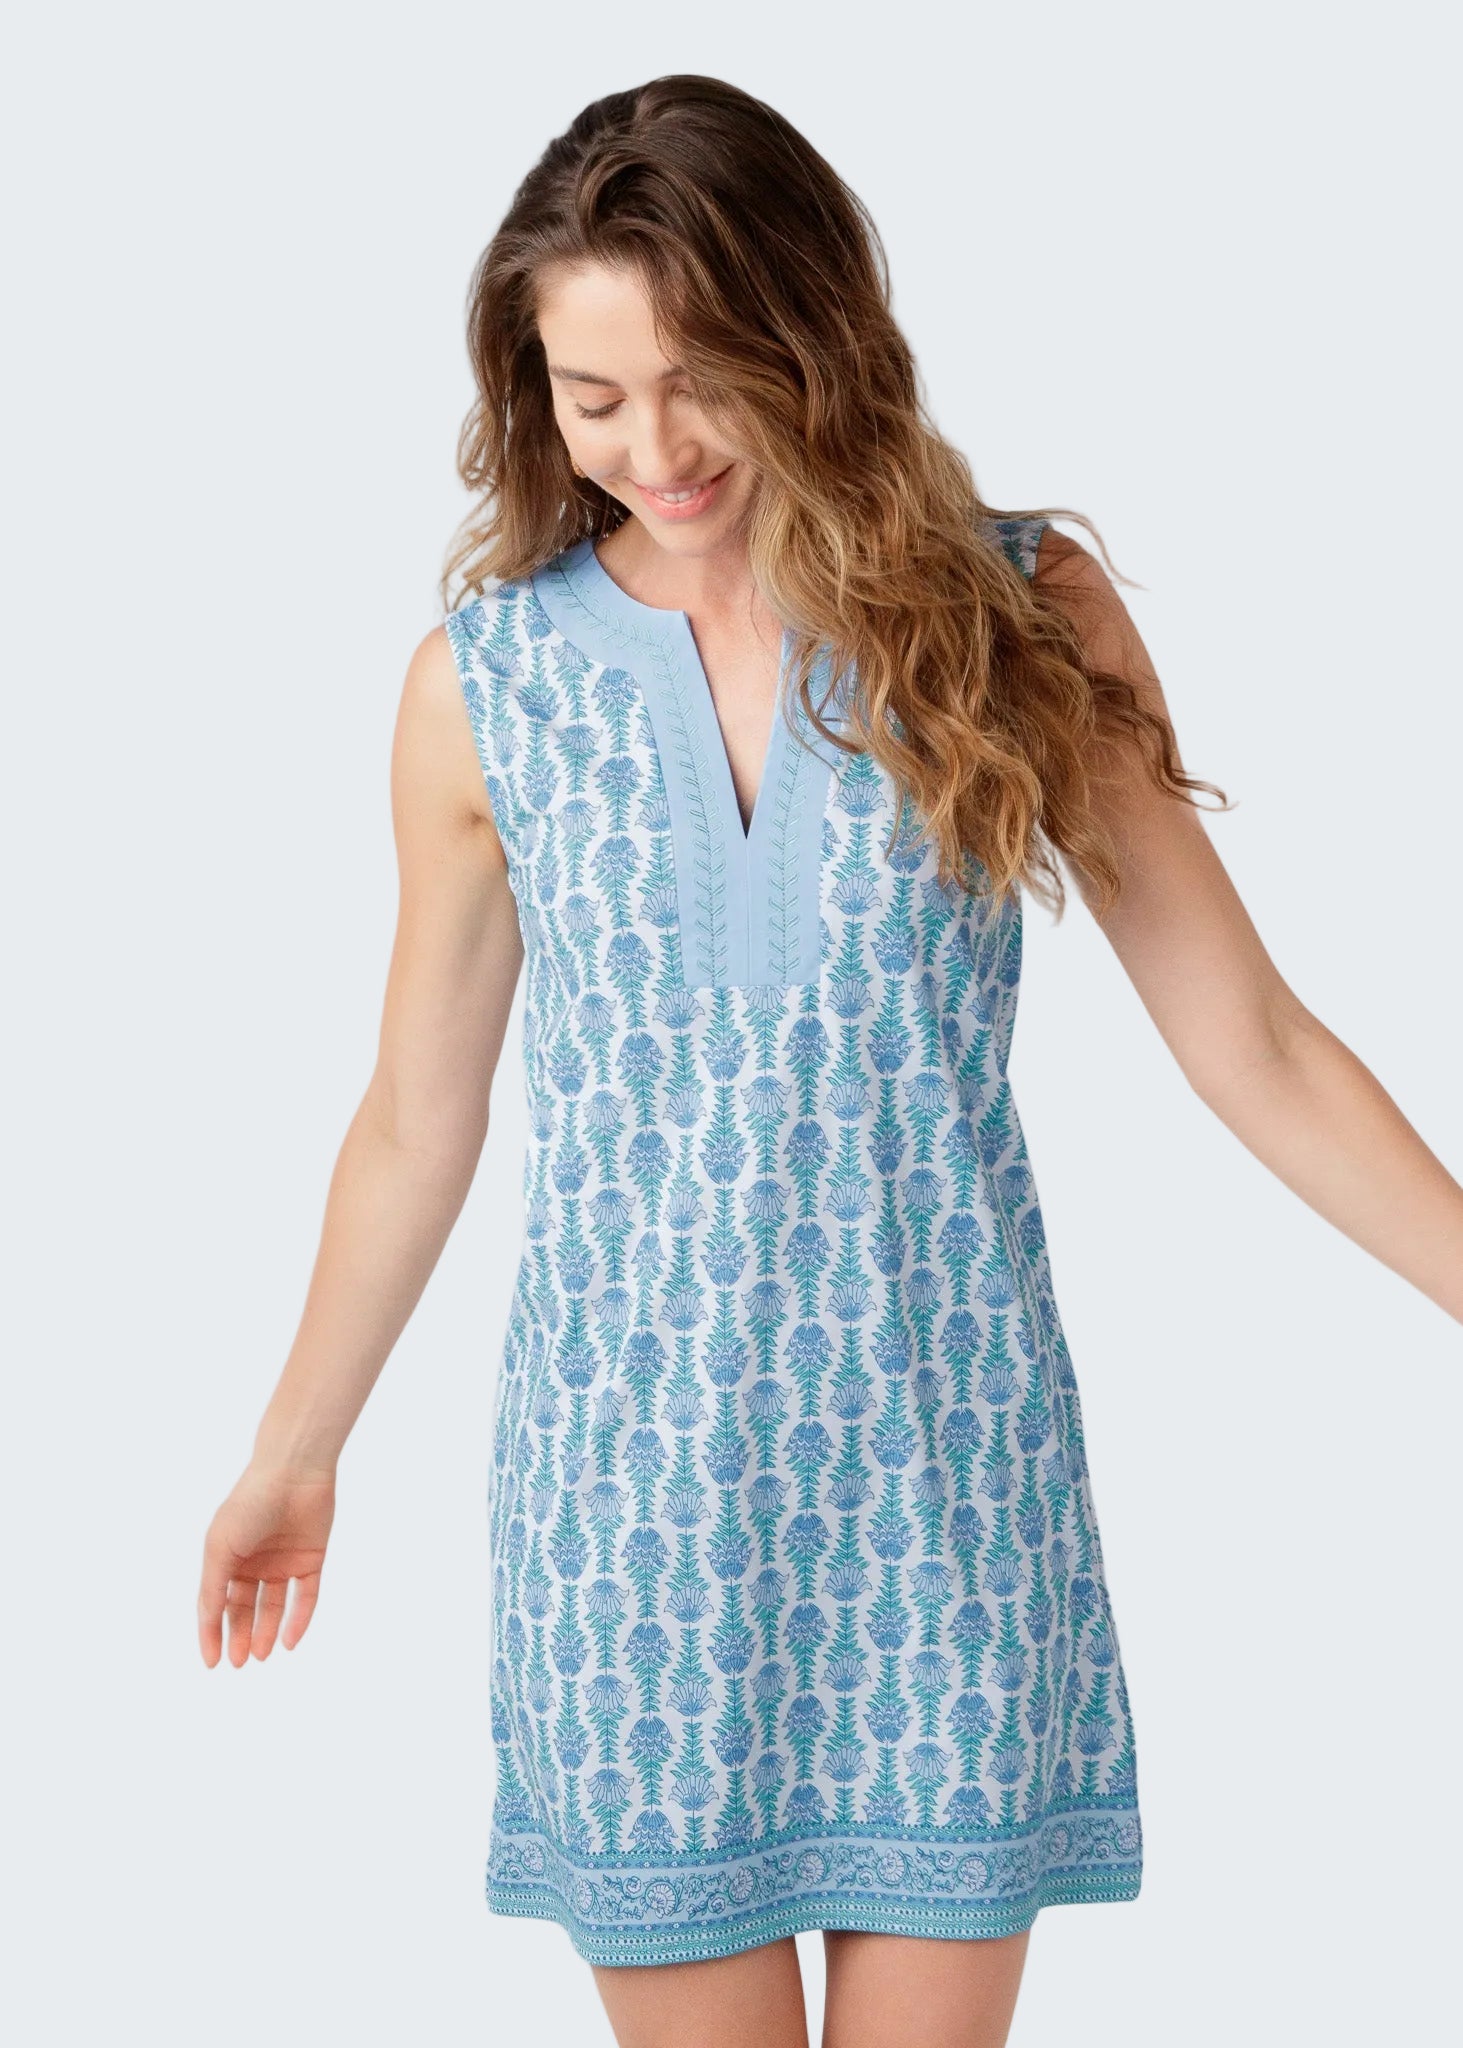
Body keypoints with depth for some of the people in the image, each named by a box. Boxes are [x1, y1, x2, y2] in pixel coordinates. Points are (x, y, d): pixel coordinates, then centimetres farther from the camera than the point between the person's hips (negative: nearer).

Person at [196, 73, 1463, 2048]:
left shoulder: (1018, 619, -4)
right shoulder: (486, 681, -2)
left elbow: (1251, 1043, -1)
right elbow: (419, 1120, 9)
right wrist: (294, 1455, 17)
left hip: (945, 1458, 0)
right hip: (631, 1470, 1)